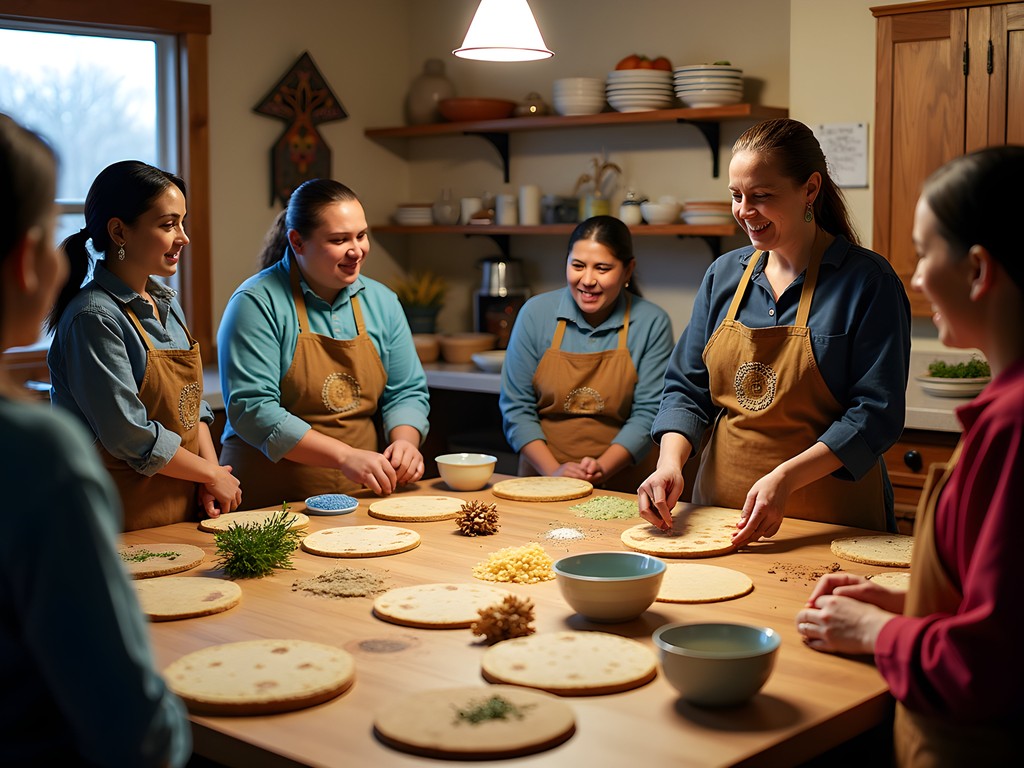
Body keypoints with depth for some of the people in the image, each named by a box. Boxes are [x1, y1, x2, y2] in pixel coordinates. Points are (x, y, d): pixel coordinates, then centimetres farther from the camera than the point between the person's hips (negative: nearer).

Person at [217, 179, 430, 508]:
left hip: (360, 494, 4)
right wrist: (345, 456, -21)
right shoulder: (257, 302, -8)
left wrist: (404, 441, -8)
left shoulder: (383, 302, 10)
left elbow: (406, 392, 14)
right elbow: (251, 409, -16)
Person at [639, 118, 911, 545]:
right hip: (720, 507, 5)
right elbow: (688, 388, 8)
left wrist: (785, 478, -25)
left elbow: (876, 413, -14)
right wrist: (671, 461, -11)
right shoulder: (724, 274, 6)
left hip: (829, 521, -4)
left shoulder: (868, 282, -10)